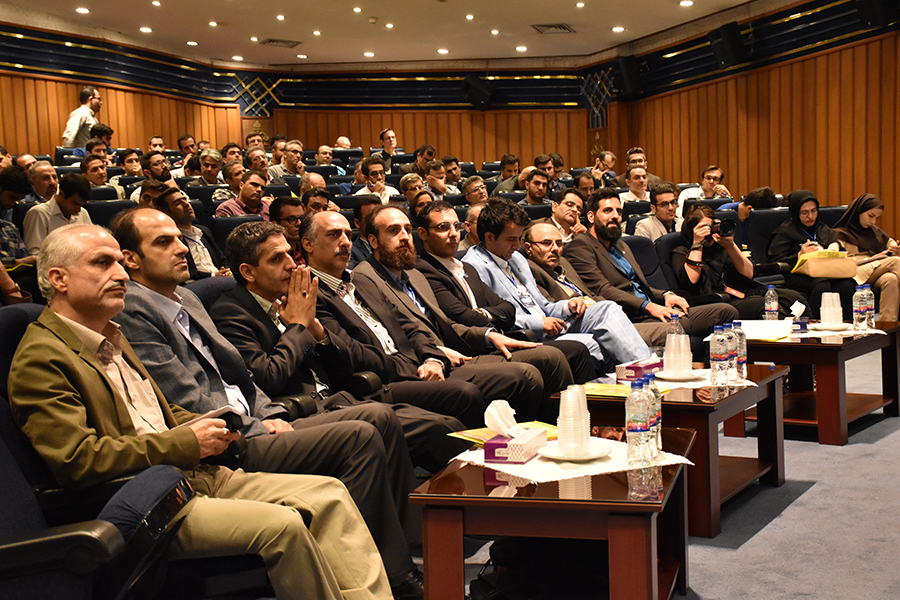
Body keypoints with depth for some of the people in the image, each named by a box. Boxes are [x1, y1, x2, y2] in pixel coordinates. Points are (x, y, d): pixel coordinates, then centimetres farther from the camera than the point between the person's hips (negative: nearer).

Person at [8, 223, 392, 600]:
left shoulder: (109, 336, 19)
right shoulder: (39, 359, -10)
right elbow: (77, 459, -20)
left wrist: (204, 427, 6)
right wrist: (185, 442, -15)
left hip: (194, 475, 9)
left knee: (327, 495, -5)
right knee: (282, 525, -28)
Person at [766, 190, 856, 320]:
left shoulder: (824, 229, 28)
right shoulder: (785, 231, 11)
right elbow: (775, 263, 1)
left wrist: (835, 245, 8)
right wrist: (799, 255, -14)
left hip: (826, 273, 5)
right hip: (798, 276, -4)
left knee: (847, 284, -31)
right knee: (822, 286, -39)